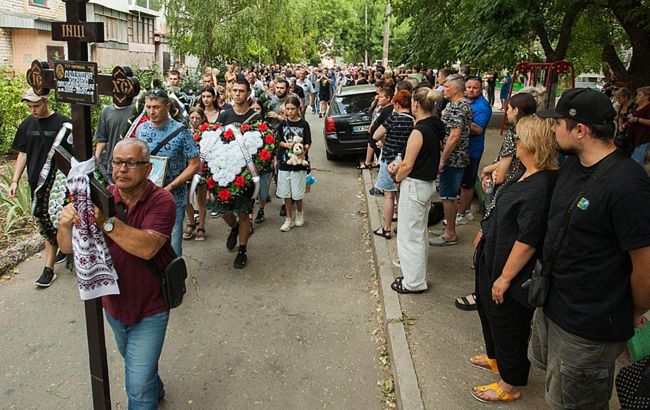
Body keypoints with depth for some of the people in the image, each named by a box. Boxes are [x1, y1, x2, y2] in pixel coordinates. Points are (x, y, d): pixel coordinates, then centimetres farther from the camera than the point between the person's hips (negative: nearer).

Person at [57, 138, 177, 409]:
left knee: (139, 386, 0)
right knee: (131, 360, 30)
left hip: (149, 310, -5)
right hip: (113, 304, 5)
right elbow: (67, 247, -11)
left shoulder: (161, 201, -20)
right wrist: (66, 223, -32)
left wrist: (106, 222, -45)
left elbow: (147, 247, -34)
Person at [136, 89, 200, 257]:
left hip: (173, 199, -4)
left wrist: (170, 187, -17)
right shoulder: (141, 129, 5)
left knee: (172, 248, 4)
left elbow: (194, 164, -10)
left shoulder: (181, 131, -10)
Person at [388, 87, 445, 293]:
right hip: (428, 184, 9)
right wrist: (399, 166, 2)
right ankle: (416, 272, 41)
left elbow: (407, 166, -20)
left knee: (410, 235, 4)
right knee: (420, 232, 23)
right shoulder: (435, 128, 4)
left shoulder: (419, 131, -23)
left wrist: (398, 178, -1)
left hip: (414, 186, -9)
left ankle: (414, 282, 15)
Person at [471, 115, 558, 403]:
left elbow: (528, 240, -29)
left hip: (512, 271, -10)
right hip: (493, 260, 10)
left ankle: (509, 385, 33)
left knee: (508, 325, 10)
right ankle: (496, 358, 53)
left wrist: (505, 277, -22)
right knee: (489, 311, 28)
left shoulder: (541, 187, -31)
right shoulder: (530, 176, 1)